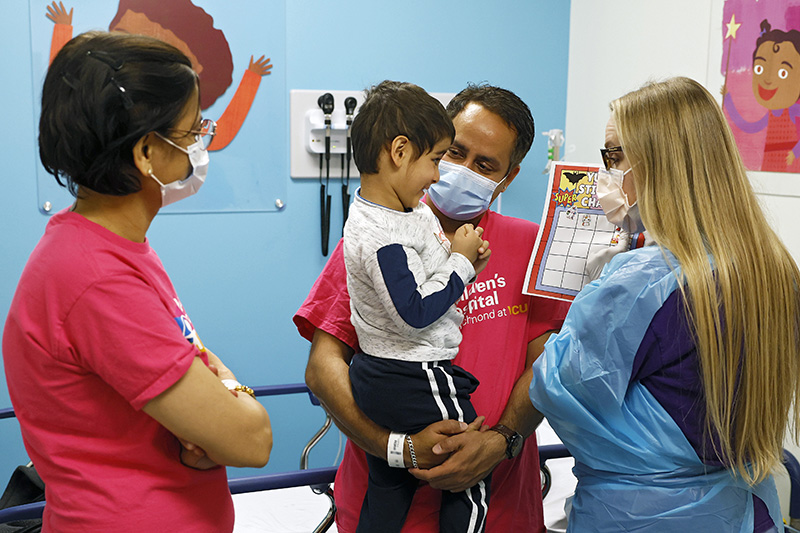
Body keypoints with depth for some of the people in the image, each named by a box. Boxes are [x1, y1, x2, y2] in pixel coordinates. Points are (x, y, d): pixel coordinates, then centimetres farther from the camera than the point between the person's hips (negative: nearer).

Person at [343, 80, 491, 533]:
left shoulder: (413, 211, 7)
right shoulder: (381, 236, -25)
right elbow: (415, 313, -26)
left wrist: (465, 261, 4)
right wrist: (461, 264, -16)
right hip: (418, 382, -10)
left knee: (388, 490, 19)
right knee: (472, 483, 7)